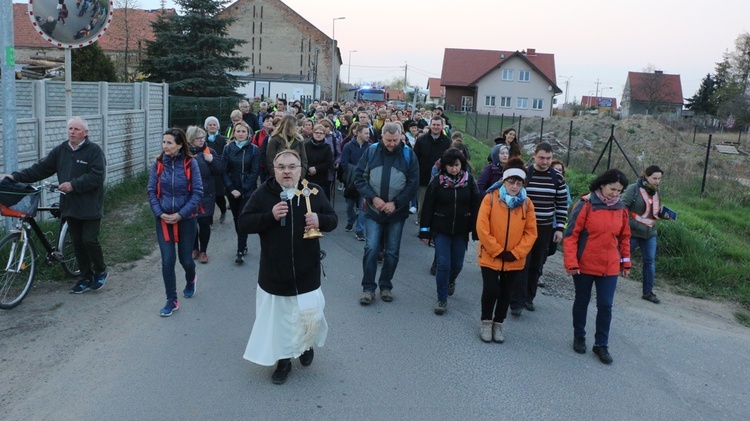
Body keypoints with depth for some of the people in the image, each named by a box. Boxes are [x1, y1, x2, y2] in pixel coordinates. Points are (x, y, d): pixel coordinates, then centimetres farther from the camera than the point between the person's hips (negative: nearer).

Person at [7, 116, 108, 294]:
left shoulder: (94, 150, -9)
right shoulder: (60, 150, 9)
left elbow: (97, 176, -18)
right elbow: (40, 169, 7)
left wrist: (73, 184, -22)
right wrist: (16, 176, -3)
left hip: (90, 206, -6)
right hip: (70, 205, 6)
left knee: (89, 240, -6)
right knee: (77, 243, 10)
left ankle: (101, 271, 16)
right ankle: (86, 277, 21)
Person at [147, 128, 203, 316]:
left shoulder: (190, 164, -11)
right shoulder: (158, 164, -3)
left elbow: (197, 192, -11)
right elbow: (152, 191, 1)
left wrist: (180, 214, -15)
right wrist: (160, 213, -11)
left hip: (186, 218, -1)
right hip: (163, 219, 2)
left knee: (185, 259, 9)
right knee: (167, 261, -3)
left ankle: (190, 280, 45)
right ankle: (171, 300, 12)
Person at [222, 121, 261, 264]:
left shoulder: (254, 149, -3)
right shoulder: (228, 148, 2)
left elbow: (255, 172, -6)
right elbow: (224, 170, 0)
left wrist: (242, 189, -13)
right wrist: (231, 189, -12)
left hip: (248, 191, -3)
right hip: (232, 190, 3)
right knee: (237, 219, 11)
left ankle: (240, 251, -4)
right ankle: (243, 245, 25)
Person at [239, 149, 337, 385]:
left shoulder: (313, 192, -1)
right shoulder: (263, 194, -3)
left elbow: (333, 220, 5)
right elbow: (244, 223, -6)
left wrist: (319, 219, -18)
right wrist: (270, 216, -21)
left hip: (306, 272, 0)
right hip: (273, 273, 0)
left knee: (310, 316, 4)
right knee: (277, 318, 9)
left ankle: (307, 344, 38)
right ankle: (283, 360, 29)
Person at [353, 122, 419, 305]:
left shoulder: (408, 155, -4)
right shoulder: (371, 151, -3)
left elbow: (413, 183, -5)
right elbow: (359, 177, -3)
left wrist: (395, 203, -13)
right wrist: (373, 197, -14)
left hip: (397, 212, 0)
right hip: (373, 210, 0)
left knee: (392, 252, 7)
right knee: (371, 248, -5)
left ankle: (386, 286, 23)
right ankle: (368, 288, 6)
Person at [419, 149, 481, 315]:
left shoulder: (469, 180, -3)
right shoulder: (437, 181, -6)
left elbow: (475, 206, 0)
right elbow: (428, 207, -4)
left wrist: (476, 230, -2)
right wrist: (425, 231, -5)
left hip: (461, 231, 2)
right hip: (441, 230, -1)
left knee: (457, 264, 11)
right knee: (443, 264, -6)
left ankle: (450, 281, 45)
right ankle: (442, 299, 8)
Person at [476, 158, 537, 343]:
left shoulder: (526, 203, -1)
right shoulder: (491, 198, -11)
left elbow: (531, 232, 0)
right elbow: (482, 228, -14)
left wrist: (516, 253, -10)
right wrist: (498, 251, -14)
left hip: (514, 260, 3)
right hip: (490, 257, -3)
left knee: (505, 293, 14)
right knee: (491, 291, -4)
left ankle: (499, 323, 34)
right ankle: (486, 322, 22)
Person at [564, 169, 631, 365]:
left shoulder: (621, 209, 2)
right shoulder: (585, 206, -12)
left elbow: (624, 237, 13)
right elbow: (571, 235, -13)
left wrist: (626, 261, 14)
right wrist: (571, 263, -16)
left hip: (610, 267, 3)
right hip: (584, 266, -3)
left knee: (605, 305, 4)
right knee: (582, 302, 13)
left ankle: (601, 344, 19)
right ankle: (579, 337, 31)